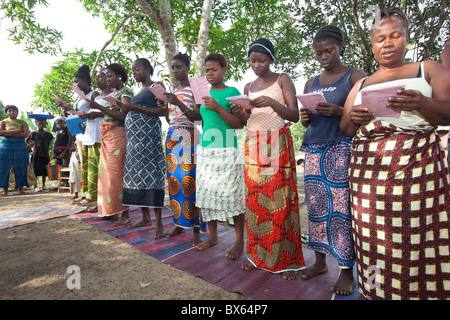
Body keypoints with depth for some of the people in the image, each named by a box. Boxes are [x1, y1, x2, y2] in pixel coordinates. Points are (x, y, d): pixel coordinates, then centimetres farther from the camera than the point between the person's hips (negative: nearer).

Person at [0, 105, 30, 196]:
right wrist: (17, 131, -13)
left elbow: (26, 134, -8)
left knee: (21, 168, 1)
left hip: (21, 148, 0)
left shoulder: (22, 123, 9)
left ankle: (21, 188, 8)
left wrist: (9, 134, -10)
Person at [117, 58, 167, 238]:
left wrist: (135, 108, -15)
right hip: (134, 136, 9)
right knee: (137, 174, 6)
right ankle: (145, 217, 15)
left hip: (148, 135, -8)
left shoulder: (156, 86, 1)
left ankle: (159, 223, -8)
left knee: (151, 173, -12)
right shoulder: (140, 90, 24)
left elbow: (162, 111, -11)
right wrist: (126, 109, 7)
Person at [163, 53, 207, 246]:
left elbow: (198, 117, -12)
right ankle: (179, 224, 19)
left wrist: (179, 103, -21)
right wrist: (165, 107, 2)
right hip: (172, 136, 7)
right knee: (174, 180, 7)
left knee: (189, 181, -9)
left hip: (189, 136, -7)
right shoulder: (173, 92, 18)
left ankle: (196, 228, 0)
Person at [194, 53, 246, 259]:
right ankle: (212, 236, 23)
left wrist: (218, 107, -17)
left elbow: (239, 124, -8)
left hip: (227, 152, -6)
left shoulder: (232, 92, 0)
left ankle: (239, 241, 10)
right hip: (205, 150, 6)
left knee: (231, 195, -4)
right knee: (207, 193, 7)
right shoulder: (204, 93, 16)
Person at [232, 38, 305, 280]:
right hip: (253, 146, 4)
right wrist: (242, 114, -5)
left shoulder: (282, 80, 5)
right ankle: (257, 254, 15)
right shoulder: (248, 87, 18)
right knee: (254, 199, 2)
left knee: (281, 200, -6)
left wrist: (272, 102, -19)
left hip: (278, 146, -4)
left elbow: (294, 115, -3)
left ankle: (286, 259, 7)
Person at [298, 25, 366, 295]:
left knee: (341, 207, -7)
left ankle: (347, 271, 7)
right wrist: (305, 117, -2)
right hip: (313, 149, 5)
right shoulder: (311, 84, 19)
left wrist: (338, 111, -18)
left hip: (341, 148, -4)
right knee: (316, 206, 5)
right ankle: (320, 261, 19)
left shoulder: (354, 76, 5)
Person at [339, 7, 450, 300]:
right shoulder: (361, 84, 22)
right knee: (374, 238, 0)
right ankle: (376, 290, 15)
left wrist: (422, 104, -17)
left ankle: (424, 290, 11)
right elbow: (345, 130, 17)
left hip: (417, 162, -2)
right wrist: (352, 118, -5)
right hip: (368, 166, 2)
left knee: (420, 237, -7)